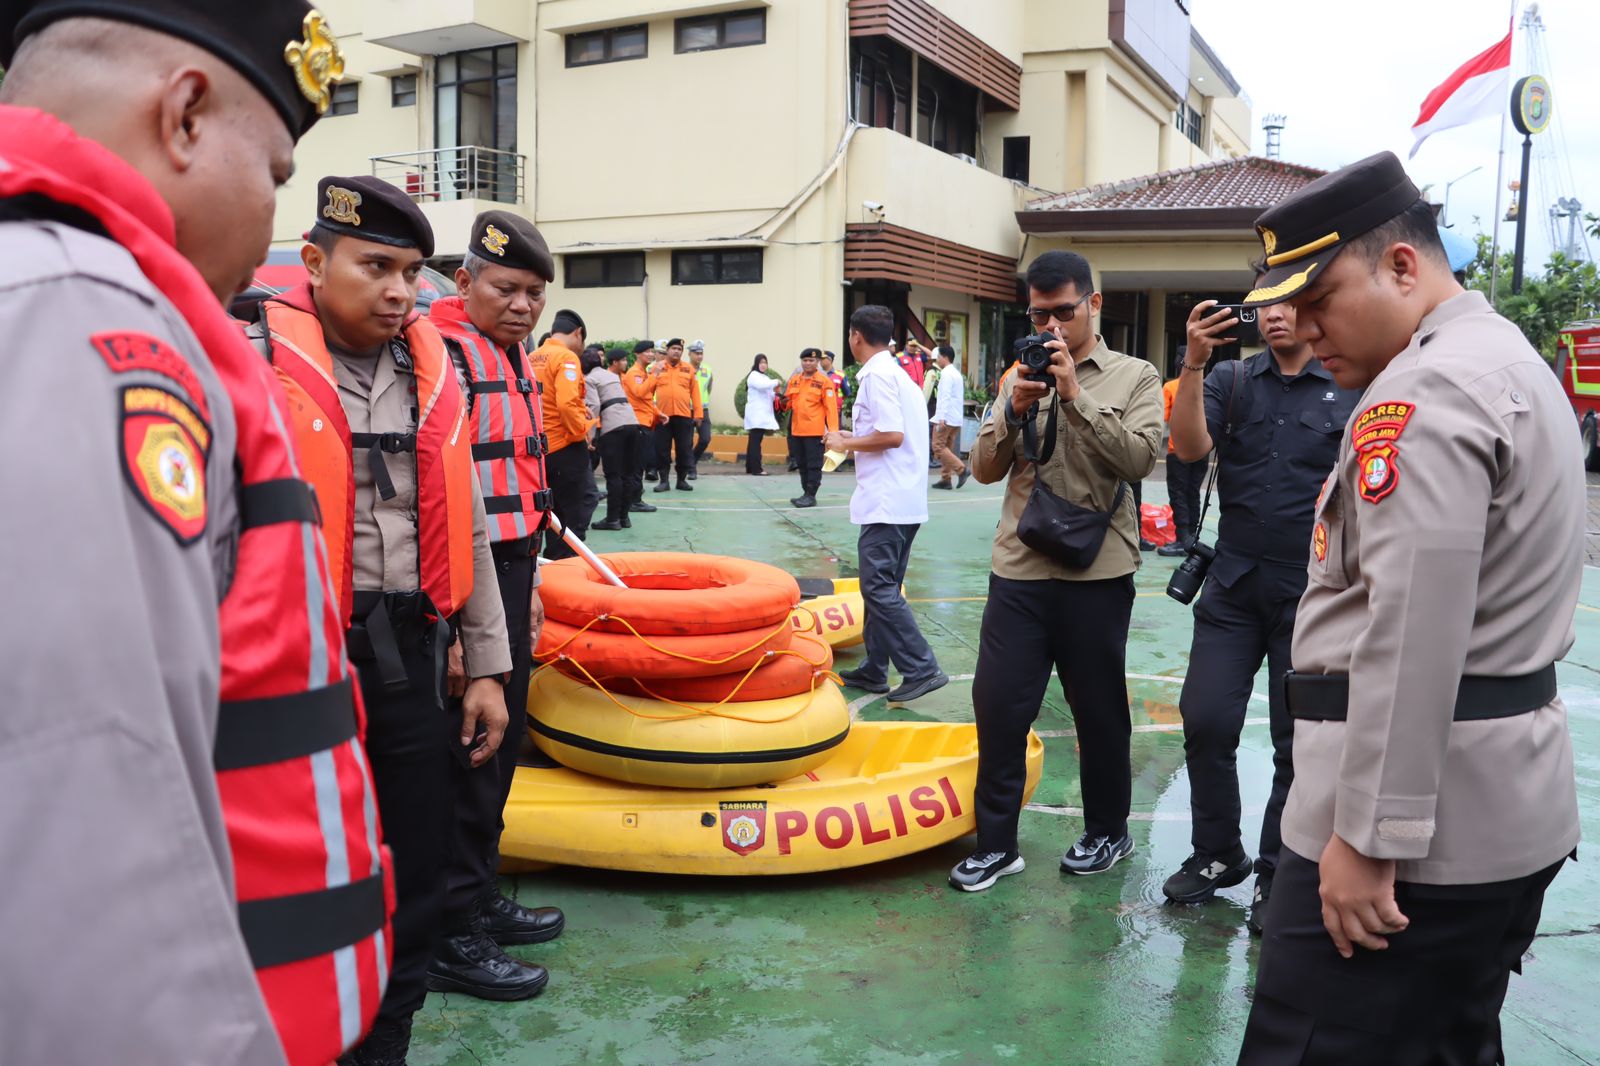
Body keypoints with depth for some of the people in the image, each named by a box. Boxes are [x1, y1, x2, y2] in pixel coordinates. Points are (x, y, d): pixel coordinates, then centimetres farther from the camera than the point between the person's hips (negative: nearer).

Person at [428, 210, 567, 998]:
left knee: (500, 742, 17)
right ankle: (451, 936, 12)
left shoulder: (514, 358, 15)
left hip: (509, 577, 10)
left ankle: (481, 898, 32)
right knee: (467, 752, -2)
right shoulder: (446, 356, -15)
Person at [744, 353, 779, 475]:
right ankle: (756, 469, -16)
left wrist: (775, 393, 6)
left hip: (763, 414, 9)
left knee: (754, 441, 9)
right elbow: (762, 385, -26)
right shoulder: (754, 376, -5)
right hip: (756, 414, -9)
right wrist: (776, 382, -14)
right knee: (755, 441, -12)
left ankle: (750, 467, 10)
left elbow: (767, 396, 26)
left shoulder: (764, 377, 24)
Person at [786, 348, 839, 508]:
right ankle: (806, 493, 21)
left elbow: (831, 407, -10)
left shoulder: (824, 381, -6)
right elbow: (788, 402, 18)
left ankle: (811, 496, 0)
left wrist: (832, 429, -18)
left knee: (814, 464, -3)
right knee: (802, 463, 12)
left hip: (815, 430, -6)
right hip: (797, 429, 6)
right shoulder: (794, 380, 11)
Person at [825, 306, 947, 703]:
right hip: (906, 501, 10)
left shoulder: (876, 375, -12)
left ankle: (921, 669, -9)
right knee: (883, 588, 13)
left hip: (885, 502, -10)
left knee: (879, 589, -8)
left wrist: (846, 444, -8)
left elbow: (892, 435, -22)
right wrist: (853, 439, 20)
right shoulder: (899, 374, 18)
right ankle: (874, 670, 20)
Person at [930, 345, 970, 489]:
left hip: (946, 418, -9)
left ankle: (962, 469, -15)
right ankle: (945, 479, 8)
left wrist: (941, 417, -24)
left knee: (938, 446, -7)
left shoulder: (946, 374, -11)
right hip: (956, 418, 9)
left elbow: (945, 396, -20)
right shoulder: (956, 373, 19)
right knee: (946, 447, 10)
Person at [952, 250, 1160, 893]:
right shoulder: (1021, 377, 11)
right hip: (1019, 572, 3)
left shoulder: (1135, 377, 2)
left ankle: (1108, 832, 31)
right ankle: (995, 843, 15)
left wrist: (1076, 396, -16)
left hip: (1097, 574, -2)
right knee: (998, 707, 1)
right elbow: (984, 469, 6)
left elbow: (1139, 459, -13)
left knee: (1100, 712, 11)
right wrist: (1015, 411, -10)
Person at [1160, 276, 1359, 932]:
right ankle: (1217, 854, 22)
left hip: (1314, 597, -2)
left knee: (1300, 743, 7)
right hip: (1234, 587, 2)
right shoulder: (1231, 380, 5)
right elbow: (1190, 449, -11)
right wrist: (1194, 365, -22)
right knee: (1206, 725, 2)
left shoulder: (1355, 391, 0)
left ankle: (1277, 878, 22)